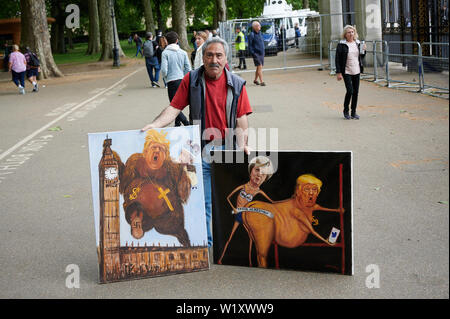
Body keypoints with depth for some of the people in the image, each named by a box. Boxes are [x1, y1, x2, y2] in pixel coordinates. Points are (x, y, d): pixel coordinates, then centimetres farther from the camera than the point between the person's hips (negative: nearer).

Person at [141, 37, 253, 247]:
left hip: (228, 148, 1)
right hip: (201, 149, -1)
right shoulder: (191, 80, 0)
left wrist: (242, 143, -12)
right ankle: (204, 243, 16)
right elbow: (174, 108, -2)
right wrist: (155, 125, -16)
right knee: (202, 201, 3)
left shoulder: (236, 84, 2)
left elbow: (241, 117, 1)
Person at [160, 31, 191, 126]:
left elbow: (164, 70, -12)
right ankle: (177, 123, 25)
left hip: (172, 81, -5)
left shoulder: (165, 53, -7)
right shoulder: (183, 52, 5)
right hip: (182, 80, 5)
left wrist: (165, 76, 9)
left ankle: (186, 123, -16)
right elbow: (188, 69, 3)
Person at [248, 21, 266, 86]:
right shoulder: (252, 35, -11)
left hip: (261, 53, 7)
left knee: (259, 68, 13)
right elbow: (250, 46, -11)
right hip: (256, 53, -7)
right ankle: (261, 82, -11)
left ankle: (255, 80, 27)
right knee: (260, 67, -12)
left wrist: (263, 51, 15)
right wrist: (253, 53, -16)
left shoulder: (260, 33, 10)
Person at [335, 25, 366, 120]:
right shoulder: (341, 45, -6)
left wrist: (363, 50, -3)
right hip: (347, 72, -5)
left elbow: (361, 57, 19)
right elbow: (337, 59, -7)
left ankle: (353, 112, 15)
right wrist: (338, 73, -12)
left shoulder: (357, 43, 10)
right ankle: (346, 111, 8)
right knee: (350, 91, -12)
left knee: (356, 91, 4)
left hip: (356, 71, 5)